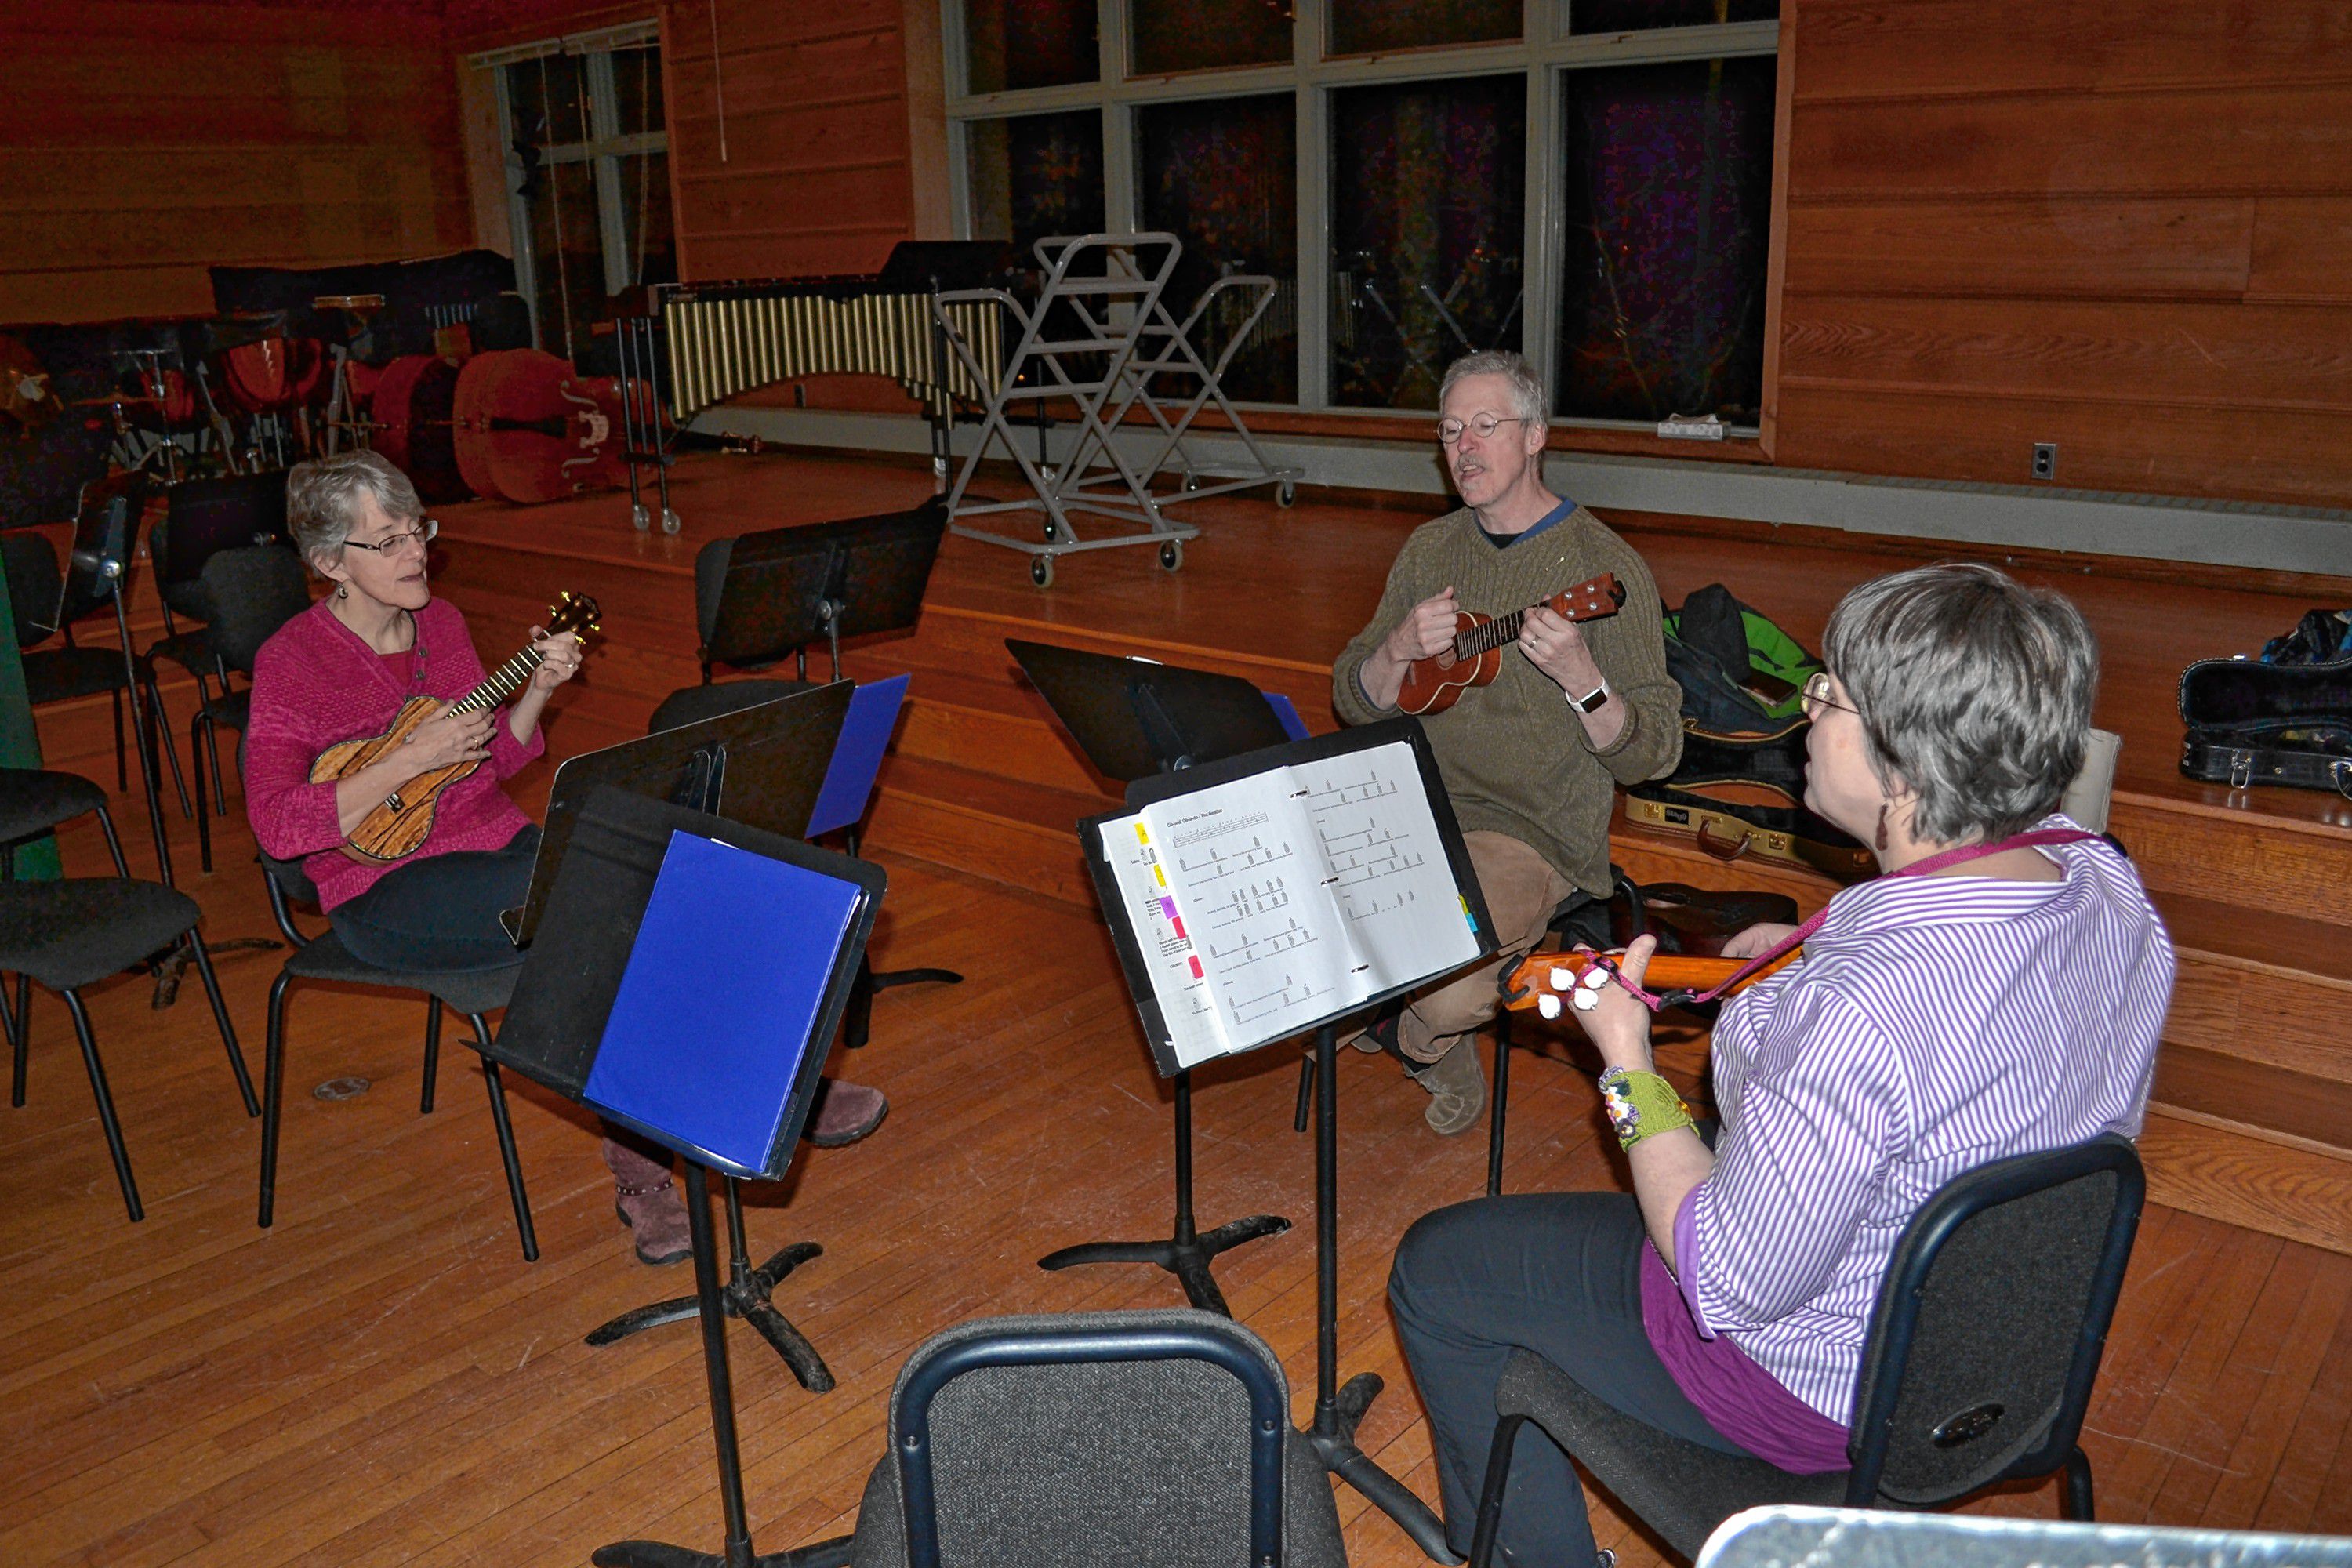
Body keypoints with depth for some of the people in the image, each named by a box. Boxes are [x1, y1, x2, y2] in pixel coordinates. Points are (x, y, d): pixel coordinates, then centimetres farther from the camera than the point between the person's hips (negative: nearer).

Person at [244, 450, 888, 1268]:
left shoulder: (440, 622, 9)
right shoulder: (292, 661, -10)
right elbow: (278, 826, -18)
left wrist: (538, 692, -4)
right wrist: (408, 760, -21)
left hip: (495, 839, 6)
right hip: (383, 890, -6)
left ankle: (639, 1167, -14)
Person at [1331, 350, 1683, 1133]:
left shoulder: (1606, 567, -8)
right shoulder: (1431, 549, 11)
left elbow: (1652, 754, -11)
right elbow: (1354, 701, 12)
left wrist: (1578, 676, -30)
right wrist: (1400, 650, -10)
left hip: (1533, 830, -6)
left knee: (1447, 996, -30)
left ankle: (1416, 1037, 12)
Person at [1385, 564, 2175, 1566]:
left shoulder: (1860, 1012, -40)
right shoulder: (2103, 879, -13)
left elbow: (1732, 1284, -28)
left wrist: (1627, 1062, -18)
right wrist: (1818, 951, 2)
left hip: (1822, 1389, -8)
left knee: (1436, 1270, 7)